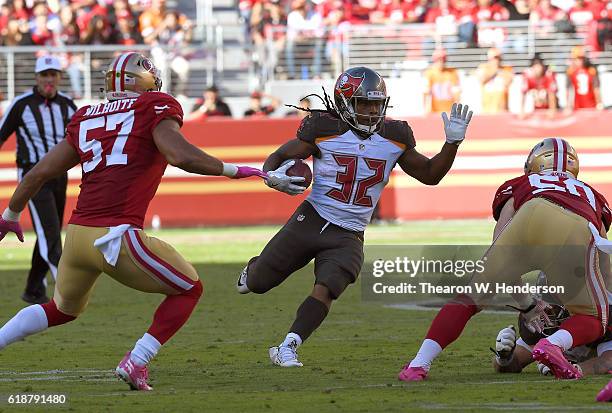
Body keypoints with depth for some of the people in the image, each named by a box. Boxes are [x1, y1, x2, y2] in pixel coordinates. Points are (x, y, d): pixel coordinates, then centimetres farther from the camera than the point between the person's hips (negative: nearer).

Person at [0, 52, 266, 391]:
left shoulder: (86, 119, 18)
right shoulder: (154, 110, 2)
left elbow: (38, 173, 21)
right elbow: (181, 155, -15)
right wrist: (233, 170, -3)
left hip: (76, 234, 6)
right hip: (117, 237, -6)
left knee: (63, 309, 32)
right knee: (189, 290, 14)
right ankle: (135, 363, 1)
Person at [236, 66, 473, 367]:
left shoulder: (395, 137, 1)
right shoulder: (324, 129, -10)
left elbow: (430, 175, 10)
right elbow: (279, 156, -1)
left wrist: (453, 142, -4)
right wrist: (273, 176, -25)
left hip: (348, 237, 1)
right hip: (311, 221, -1)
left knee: (325, 291, -22)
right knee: (257, 284, 9)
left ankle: (286, 349, -15)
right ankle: (254, 268, 46)